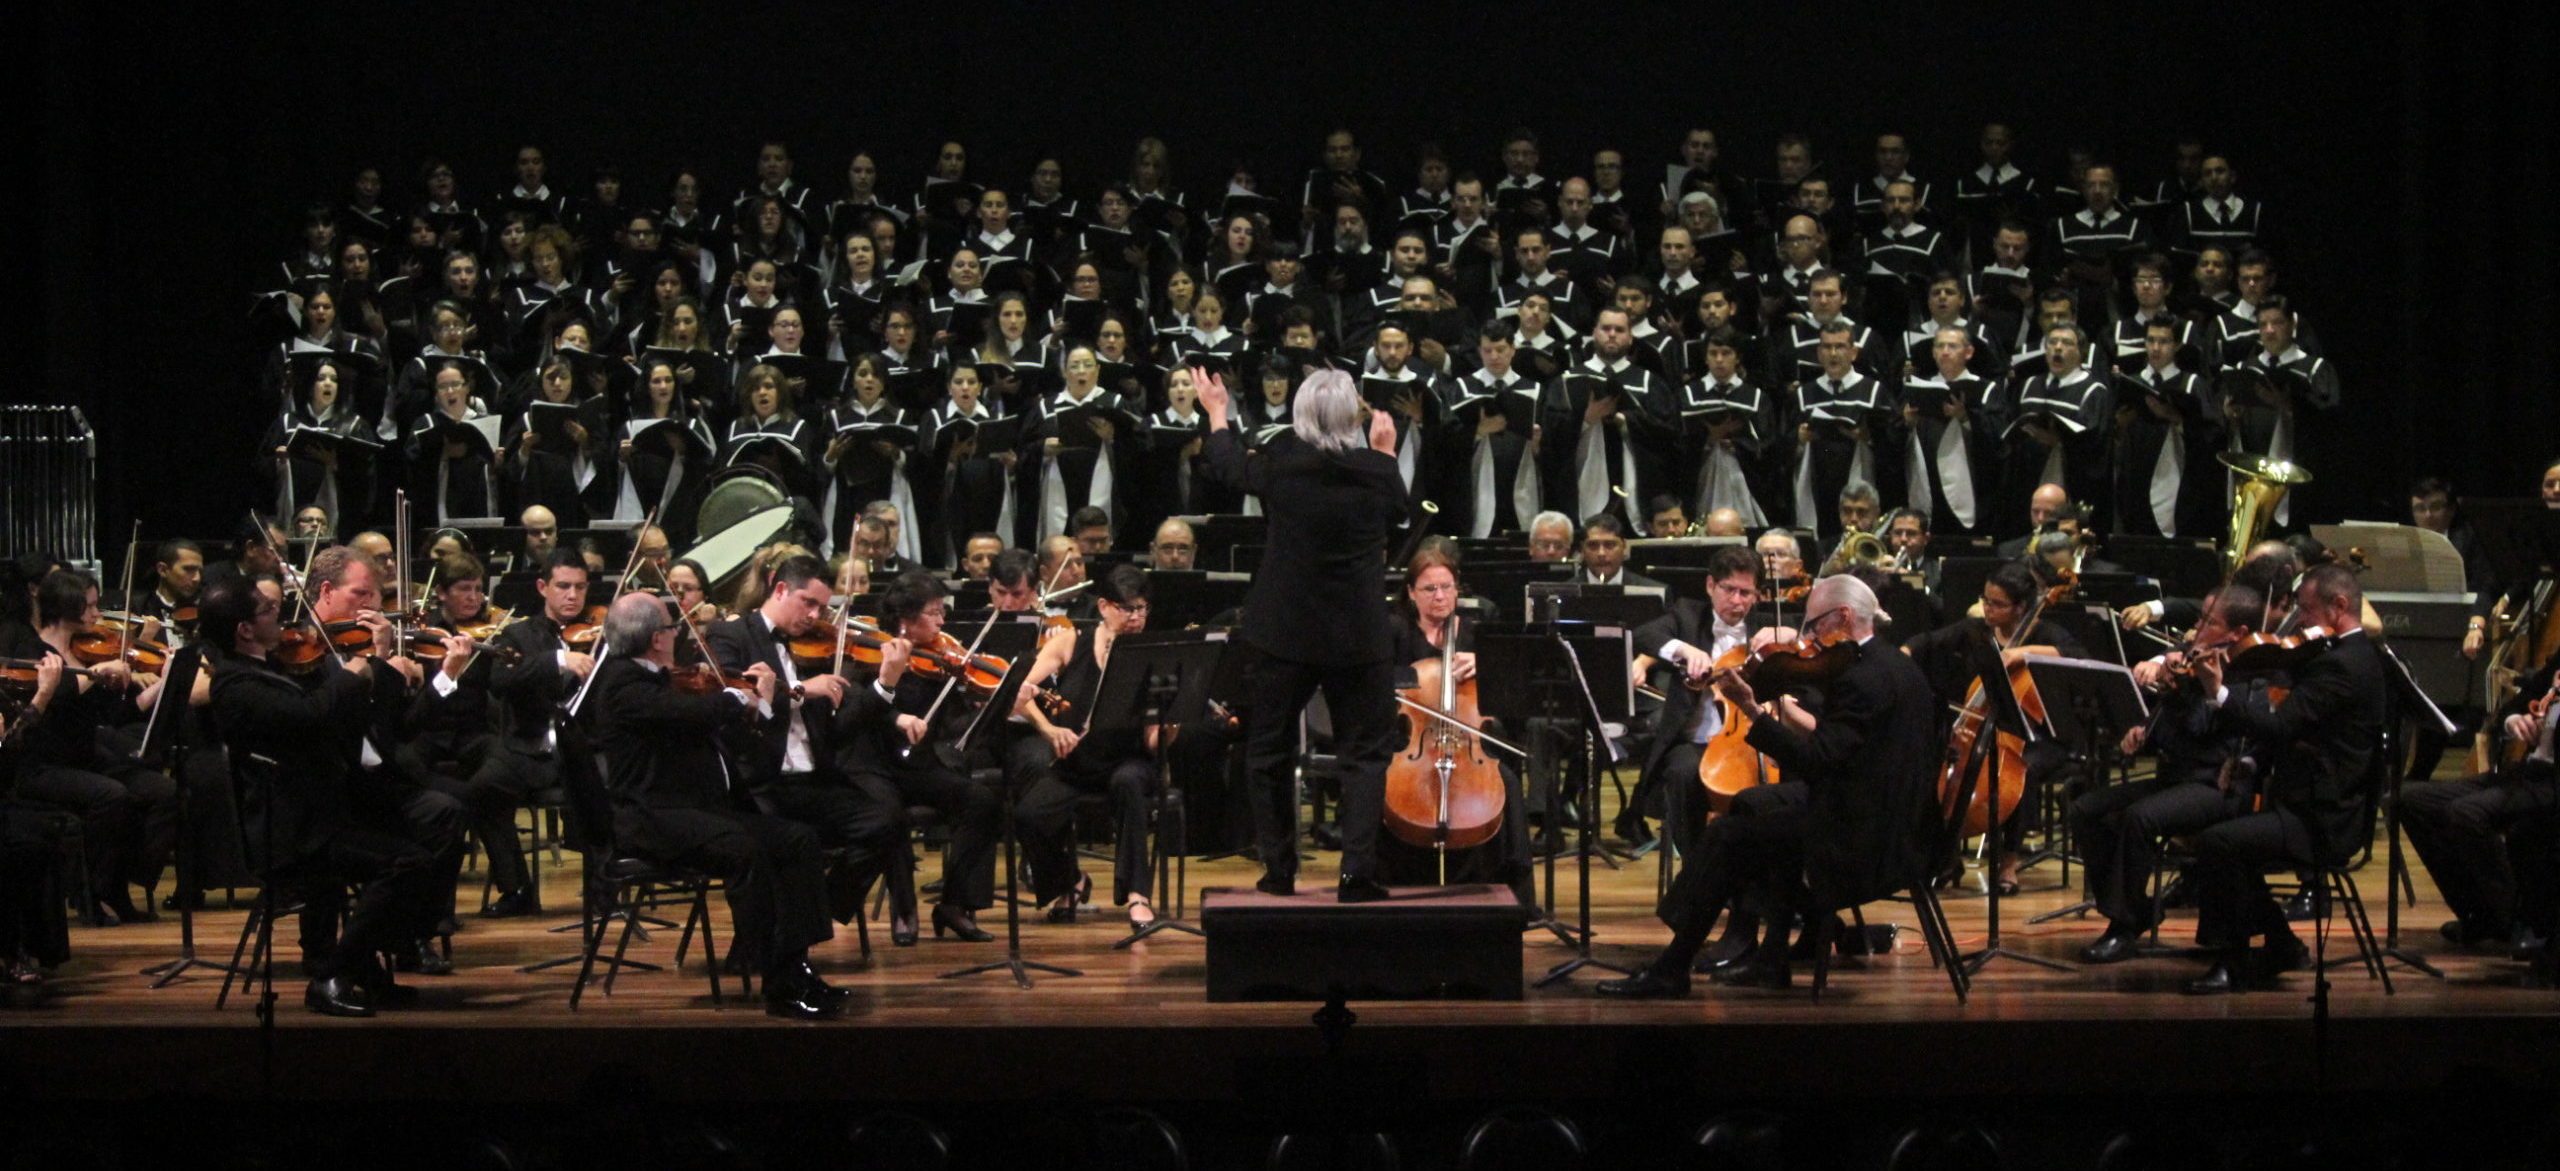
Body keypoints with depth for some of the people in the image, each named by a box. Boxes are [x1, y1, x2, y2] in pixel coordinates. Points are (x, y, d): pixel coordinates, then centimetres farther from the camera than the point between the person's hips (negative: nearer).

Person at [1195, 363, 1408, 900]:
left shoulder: (1282, 460, -11)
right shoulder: (1374, 470, -10)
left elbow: (1229, 468, 11)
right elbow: (1397, 508, 13)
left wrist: (1216, 410, 27)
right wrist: (1386, 452, 24)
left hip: (1287, 632, 0)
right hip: (1357, 635, 0)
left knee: (1269, 750, 15)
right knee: (1364, 754, 7)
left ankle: (1279, 869, 18)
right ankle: (1357, 871, -4)